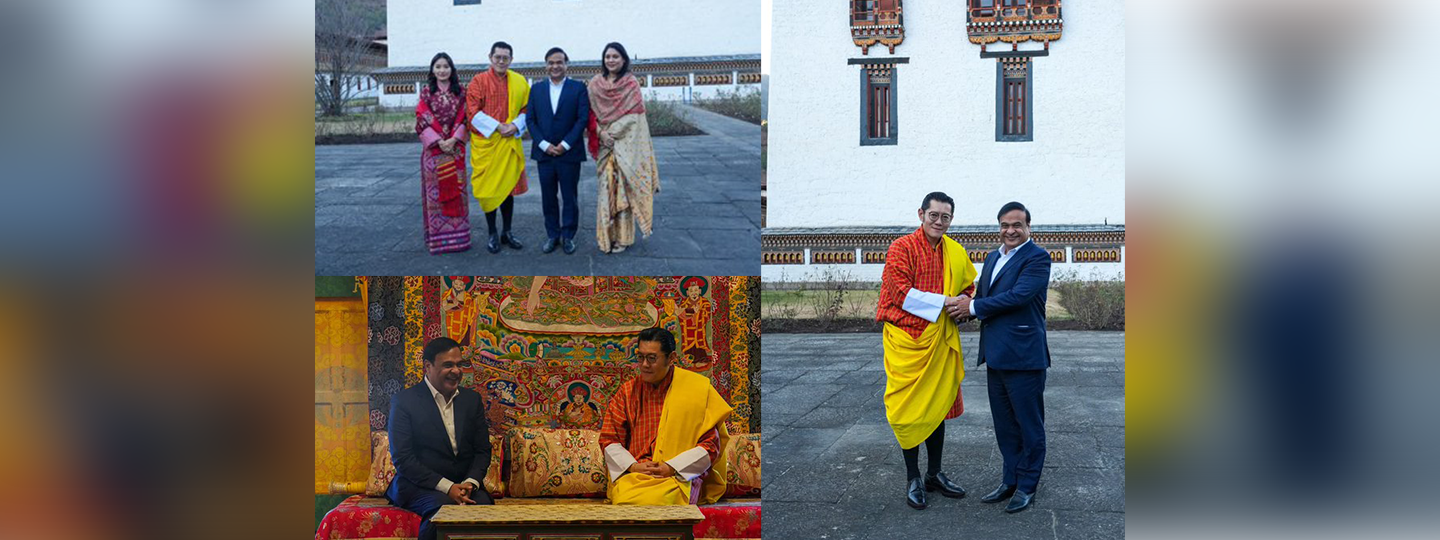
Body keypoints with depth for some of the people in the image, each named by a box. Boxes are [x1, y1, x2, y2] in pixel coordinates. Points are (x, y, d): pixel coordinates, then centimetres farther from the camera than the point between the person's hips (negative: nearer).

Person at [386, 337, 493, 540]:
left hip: (464, 485, 3)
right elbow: (402, 459, -9)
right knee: (443, 508, -35)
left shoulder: (472, 399, 12)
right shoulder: (404, 401, -2)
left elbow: (482, 451, 11)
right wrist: (446, 487, -18)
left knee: (484, 506, -30)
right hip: (418, 486, -3)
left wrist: (470, 483, -11)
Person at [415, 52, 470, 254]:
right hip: (433, 147, -1)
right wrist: (439, 141, -13)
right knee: (435, 189, 0)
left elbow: (462, 117, 2)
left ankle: (457, 233, 9)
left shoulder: (459, 92, 6)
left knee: (456, 188, 3)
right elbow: (423, 119, -4)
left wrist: (453, 140, -12)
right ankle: (437, 236, 4)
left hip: (455, 147, 1)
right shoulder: (426, 91, 2)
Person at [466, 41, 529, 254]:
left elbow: (527, 108, 8)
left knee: (509, 186, 9)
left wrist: (516, 126, -11)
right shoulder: (479, 81, -3)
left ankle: (507, 232, 20)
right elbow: (473, 111, -9)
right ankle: (493, 234, 10)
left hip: (510, 142, 3)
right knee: (488, 187, 1)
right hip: (486, 142, -3)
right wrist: (497, 126, -16)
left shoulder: (519, 81, 7)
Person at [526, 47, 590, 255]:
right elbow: (530, 119, 4)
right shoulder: (537, 89, 8)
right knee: (548, 197, 7)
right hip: (544, 152, 3)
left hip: (569, 152, -3)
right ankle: (552, 235, 16)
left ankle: (568, 236, 14)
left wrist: (565, 144, -13)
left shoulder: (579, 88, -1)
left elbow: (583, 119, -6)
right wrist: (544, 144, -8)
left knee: (569, 197, 4)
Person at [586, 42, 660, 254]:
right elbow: (591, 113, 6)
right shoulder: (595, 83, 6)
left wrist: (613, 132, -11)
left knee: (623, 186, -1)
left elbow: (633, 115, -4)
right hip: (604, 144, 2)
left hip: (626, 144, -2)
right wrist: (600, 133, -9)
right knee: (606, 188, 1)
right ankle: (606, 235, 8)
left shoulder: (632, 84, -1)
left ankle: (622, 236, 7)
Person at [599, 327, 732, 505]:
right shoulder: (627, 391, 13)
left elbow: (711, 444, 3)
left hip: (681, 475, -1)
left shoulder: (696, 388, 5)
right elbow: (608, 439, 12)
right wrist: (632, 466, -7)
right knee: (625, 499, -34)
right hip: (633, 475, 1)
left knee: (657, 500, -35)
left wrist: (672, 468, -10)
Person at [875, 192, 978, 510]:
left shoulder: (956, 253, 9)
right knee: (910, 408, 0)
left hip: (941, 340, 6)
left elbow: (969, 287, 21)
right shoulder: (902, 248, -8)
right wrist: (944, 301, -16)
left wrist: (964, 301, -2)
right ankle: (913, 480, 11)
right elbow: (902, 293, -15)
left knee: (938, 406, 12)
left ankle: (934, 474, 24)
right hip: (908, 339, -5)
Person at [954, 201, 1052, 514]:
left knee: (1029, 425, 5)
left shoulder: (1037, 258, -11)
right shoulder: (993, 258, 15)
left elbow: (1019, 296, -21)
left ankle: (1027, 487, 15)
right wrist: (961, 310, -4)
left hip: (1023, 356, -8)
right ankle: (1010, 481, 28)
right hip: (996, 356, 8)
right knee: (1004, 424, 16)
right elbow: (982, 297, 17)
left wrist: (974, 307, -15)